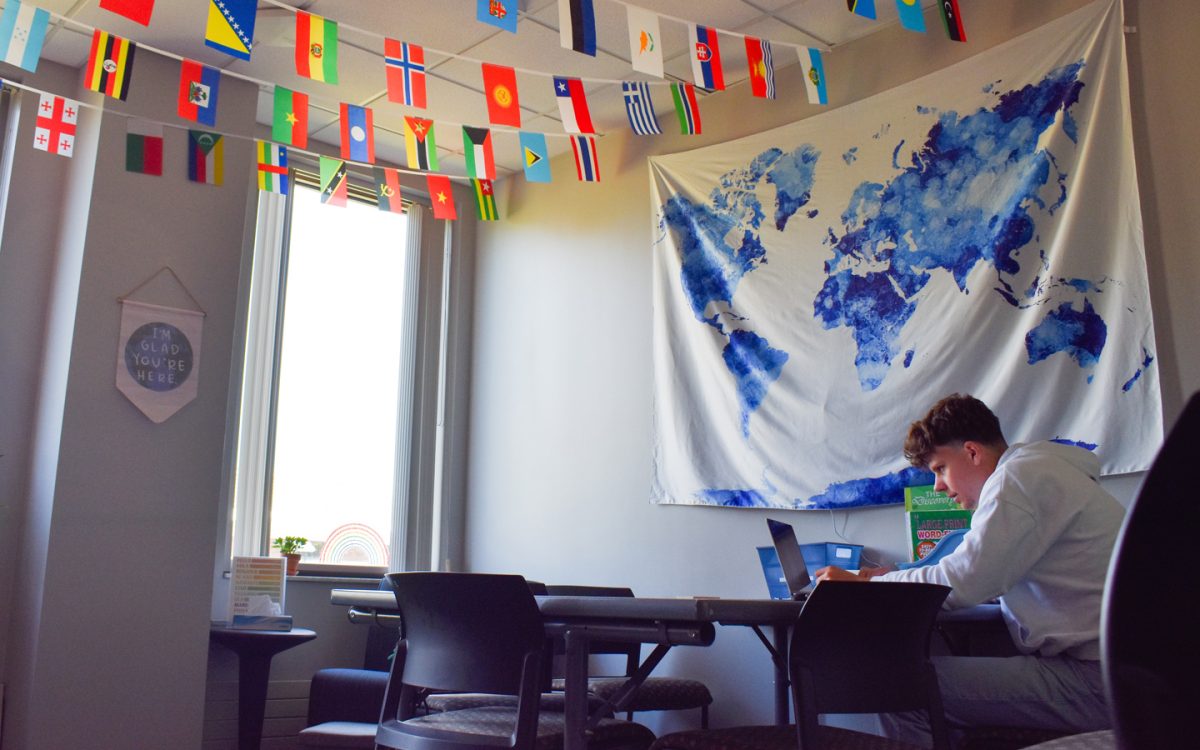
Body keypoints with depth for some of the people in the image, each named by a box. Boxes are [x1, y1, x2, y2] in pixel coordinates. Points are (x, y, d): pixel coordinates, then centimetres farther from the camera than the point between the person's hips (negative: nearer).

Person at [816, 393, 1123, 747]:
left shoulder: (1020, 476, -11)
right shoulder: (1035, 473, 20)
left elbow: (961, 583, -16)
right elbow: (978, 577, 22)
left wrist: (863, 585, -4)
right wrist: (893, 579, 14)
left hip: (1095, 679, -10)